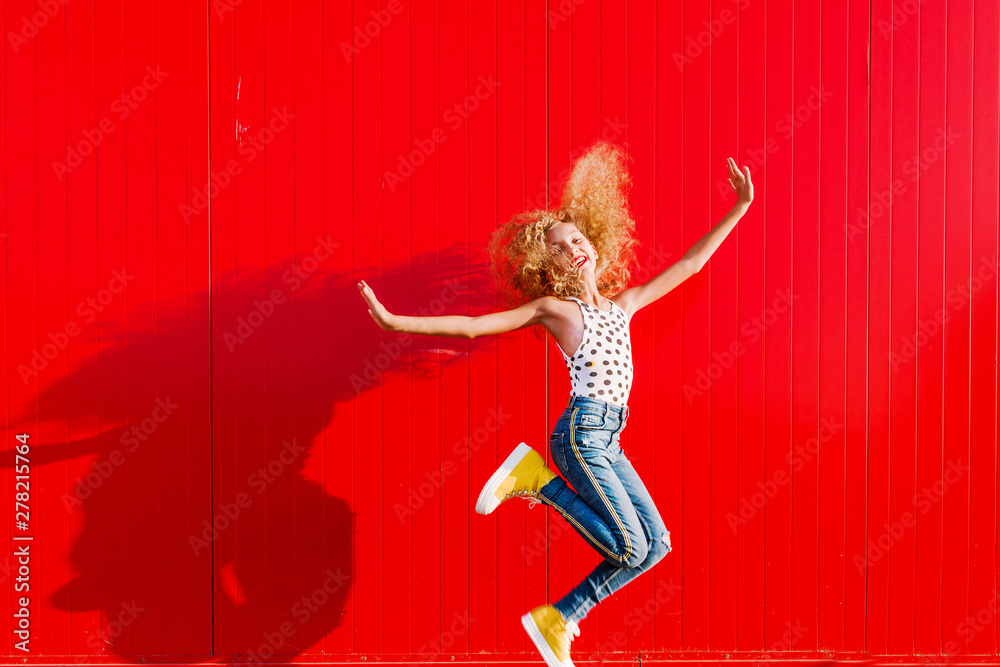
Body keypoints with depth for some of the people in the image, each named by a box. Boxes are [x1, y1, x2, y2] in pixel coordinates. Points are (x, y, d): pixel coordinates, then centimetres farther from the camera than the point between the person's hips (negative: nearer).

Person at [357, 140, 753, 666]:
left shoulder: (623, 304, 19)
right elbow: (472, 326, -3)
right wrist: (394, 321, -11)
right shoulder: (552, 308, 3)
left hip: (607, 442, 7)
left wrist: (740, 209, 22)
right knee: (631, 548, -12)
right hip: (583, 430, -7)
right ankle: (537, 479, 1)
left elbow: (689, 264, 23)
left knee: (656, 544, 3)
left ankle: (557, 620, 9)